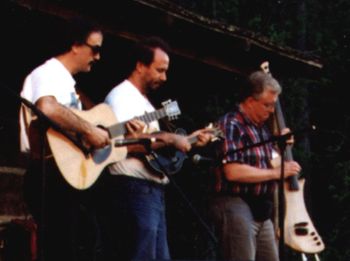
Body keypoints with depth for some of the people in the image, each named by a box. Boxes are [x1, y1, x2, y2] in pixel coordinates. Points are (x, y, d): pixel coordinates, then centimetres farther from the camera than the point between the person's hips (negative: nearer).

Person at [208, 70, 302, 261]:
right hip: (235, 207, -9)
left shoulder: (262, 127, 16)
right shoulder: (231, 125, -12)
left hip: (261, 209, 9)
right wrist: (277, 172, -16)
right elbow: (233, 172, -23)